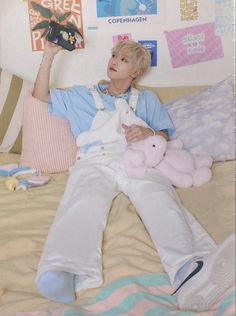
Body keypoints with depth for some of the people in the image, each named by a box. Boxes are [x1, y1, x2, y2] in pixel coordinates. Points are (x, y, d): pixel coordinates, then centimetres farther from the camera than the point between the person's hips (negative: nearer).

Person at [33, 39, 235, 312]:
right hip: (94, 163, 0)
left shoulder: (146, 99, 33)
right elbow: (41, 95, 29)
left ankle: (191, 276, -61)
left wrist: (148, 132, -1)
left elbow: (165, 134, 23)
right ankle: (64, 275, -63)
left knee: (161, 198, -36)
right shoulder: (81, 96, 33)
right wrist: (49, 56, 19)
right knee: (84, 203, -37)